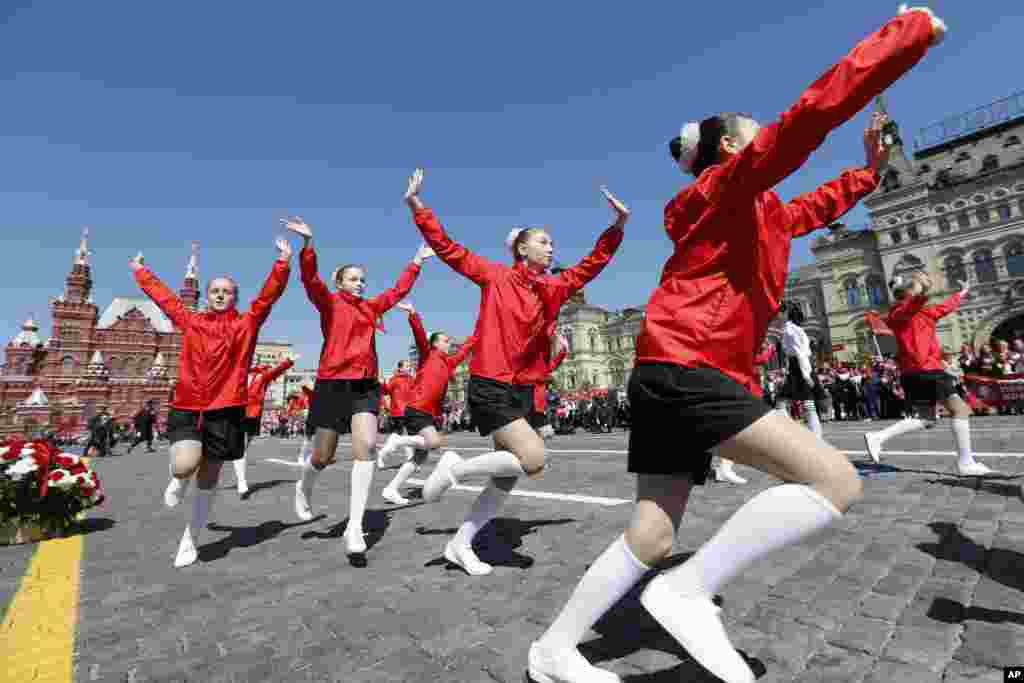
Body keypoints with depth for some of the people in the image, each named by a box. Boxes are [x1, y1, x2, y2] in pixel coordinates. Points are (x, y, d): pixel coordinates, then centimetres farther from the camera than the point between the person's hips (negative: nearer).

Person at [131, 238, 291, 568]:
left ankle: (189, 541, 26)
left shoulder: (247, 323, 2)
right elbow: (162, 295, 25)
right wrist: (141, 271, 37)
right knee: (184, 466, -20)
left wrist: (283, 262, -18)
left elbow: (269, 295, -8)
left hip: (225, 408, -1)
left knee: (208, 478, 8)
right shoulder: (190, 320, 10)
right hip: (187, 407, 1)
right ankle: (179, 480, 20)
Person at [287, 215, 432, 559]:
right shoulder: (329, 302, 2)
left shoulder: (371, 306, 14)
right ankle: (303, 489, 45)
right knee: (324, 456, 8)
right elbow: (310, 279, -15)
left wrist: (417, 261, 25)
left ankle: (355, 526, -8)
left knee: (366, 446, -15)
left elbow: (398, 290, 24)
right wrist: (308, 242, -30)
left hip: (365, 385, 3)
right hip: (332, 383, -3)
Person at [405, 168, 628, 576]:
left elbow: (592, 263, 14)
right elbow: (447, 248, 0)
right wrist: (416, 205, -3)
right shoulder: (495, 276, -3)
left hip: (523, 390, 7)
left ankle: (460, 544, 27)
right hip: (489, 386, -7)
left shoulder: (554, 288, 9)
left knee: (506, 478, 10)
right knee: (534, 459, -19)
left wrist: (618, 225, 4)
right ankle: (455, 468, 2)